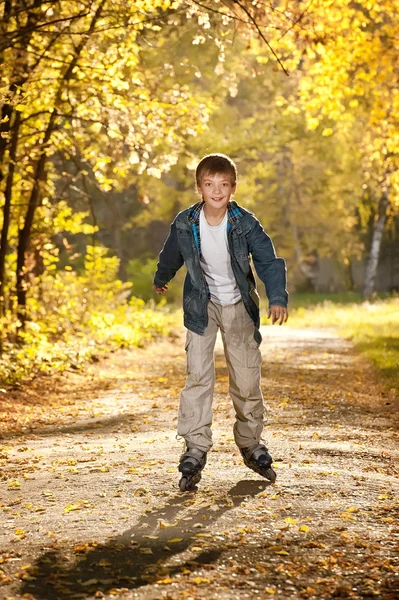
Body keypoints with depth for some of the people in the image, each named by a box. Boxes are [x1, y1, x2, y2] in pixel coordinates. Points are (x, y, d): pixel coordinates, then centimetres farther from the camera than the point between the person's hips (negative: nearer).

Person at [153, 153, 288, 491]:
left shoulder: (245, 223, -16)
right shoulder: (185, 224, -12)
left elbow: (269, 260, -16)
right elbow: (171, 255, 8)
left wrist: (277, 298, -31)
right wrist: (161, 280, 27)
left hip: (239, 305, 0)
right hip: (202, 304, 0)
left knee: (247, 378, 3)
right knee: (198, 375, -13)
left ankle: (251, 444, 22)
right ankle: (196, 449, -9)